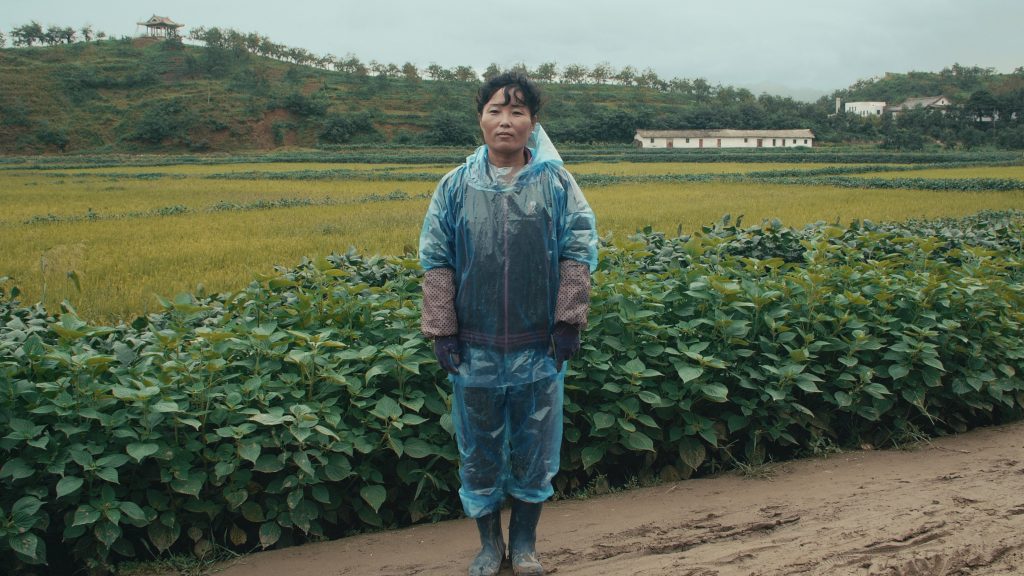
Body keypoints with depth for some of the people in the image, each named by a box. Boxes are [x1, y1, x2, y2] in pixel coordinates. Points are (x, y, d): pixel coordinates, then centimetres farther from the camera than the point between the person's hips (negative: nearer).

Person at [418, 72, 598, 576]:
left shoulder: (556, 182, -1)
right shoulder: (456, 186, 1)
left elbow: (578, 252, -1)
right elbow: (435, 260, 2)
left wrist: (569, 321, -7)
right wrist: (441, 330, -4)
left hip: (539, 344, 0)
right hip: (476, 345, 1)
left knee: (534, 445, 11)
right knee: (479, 445, 12)